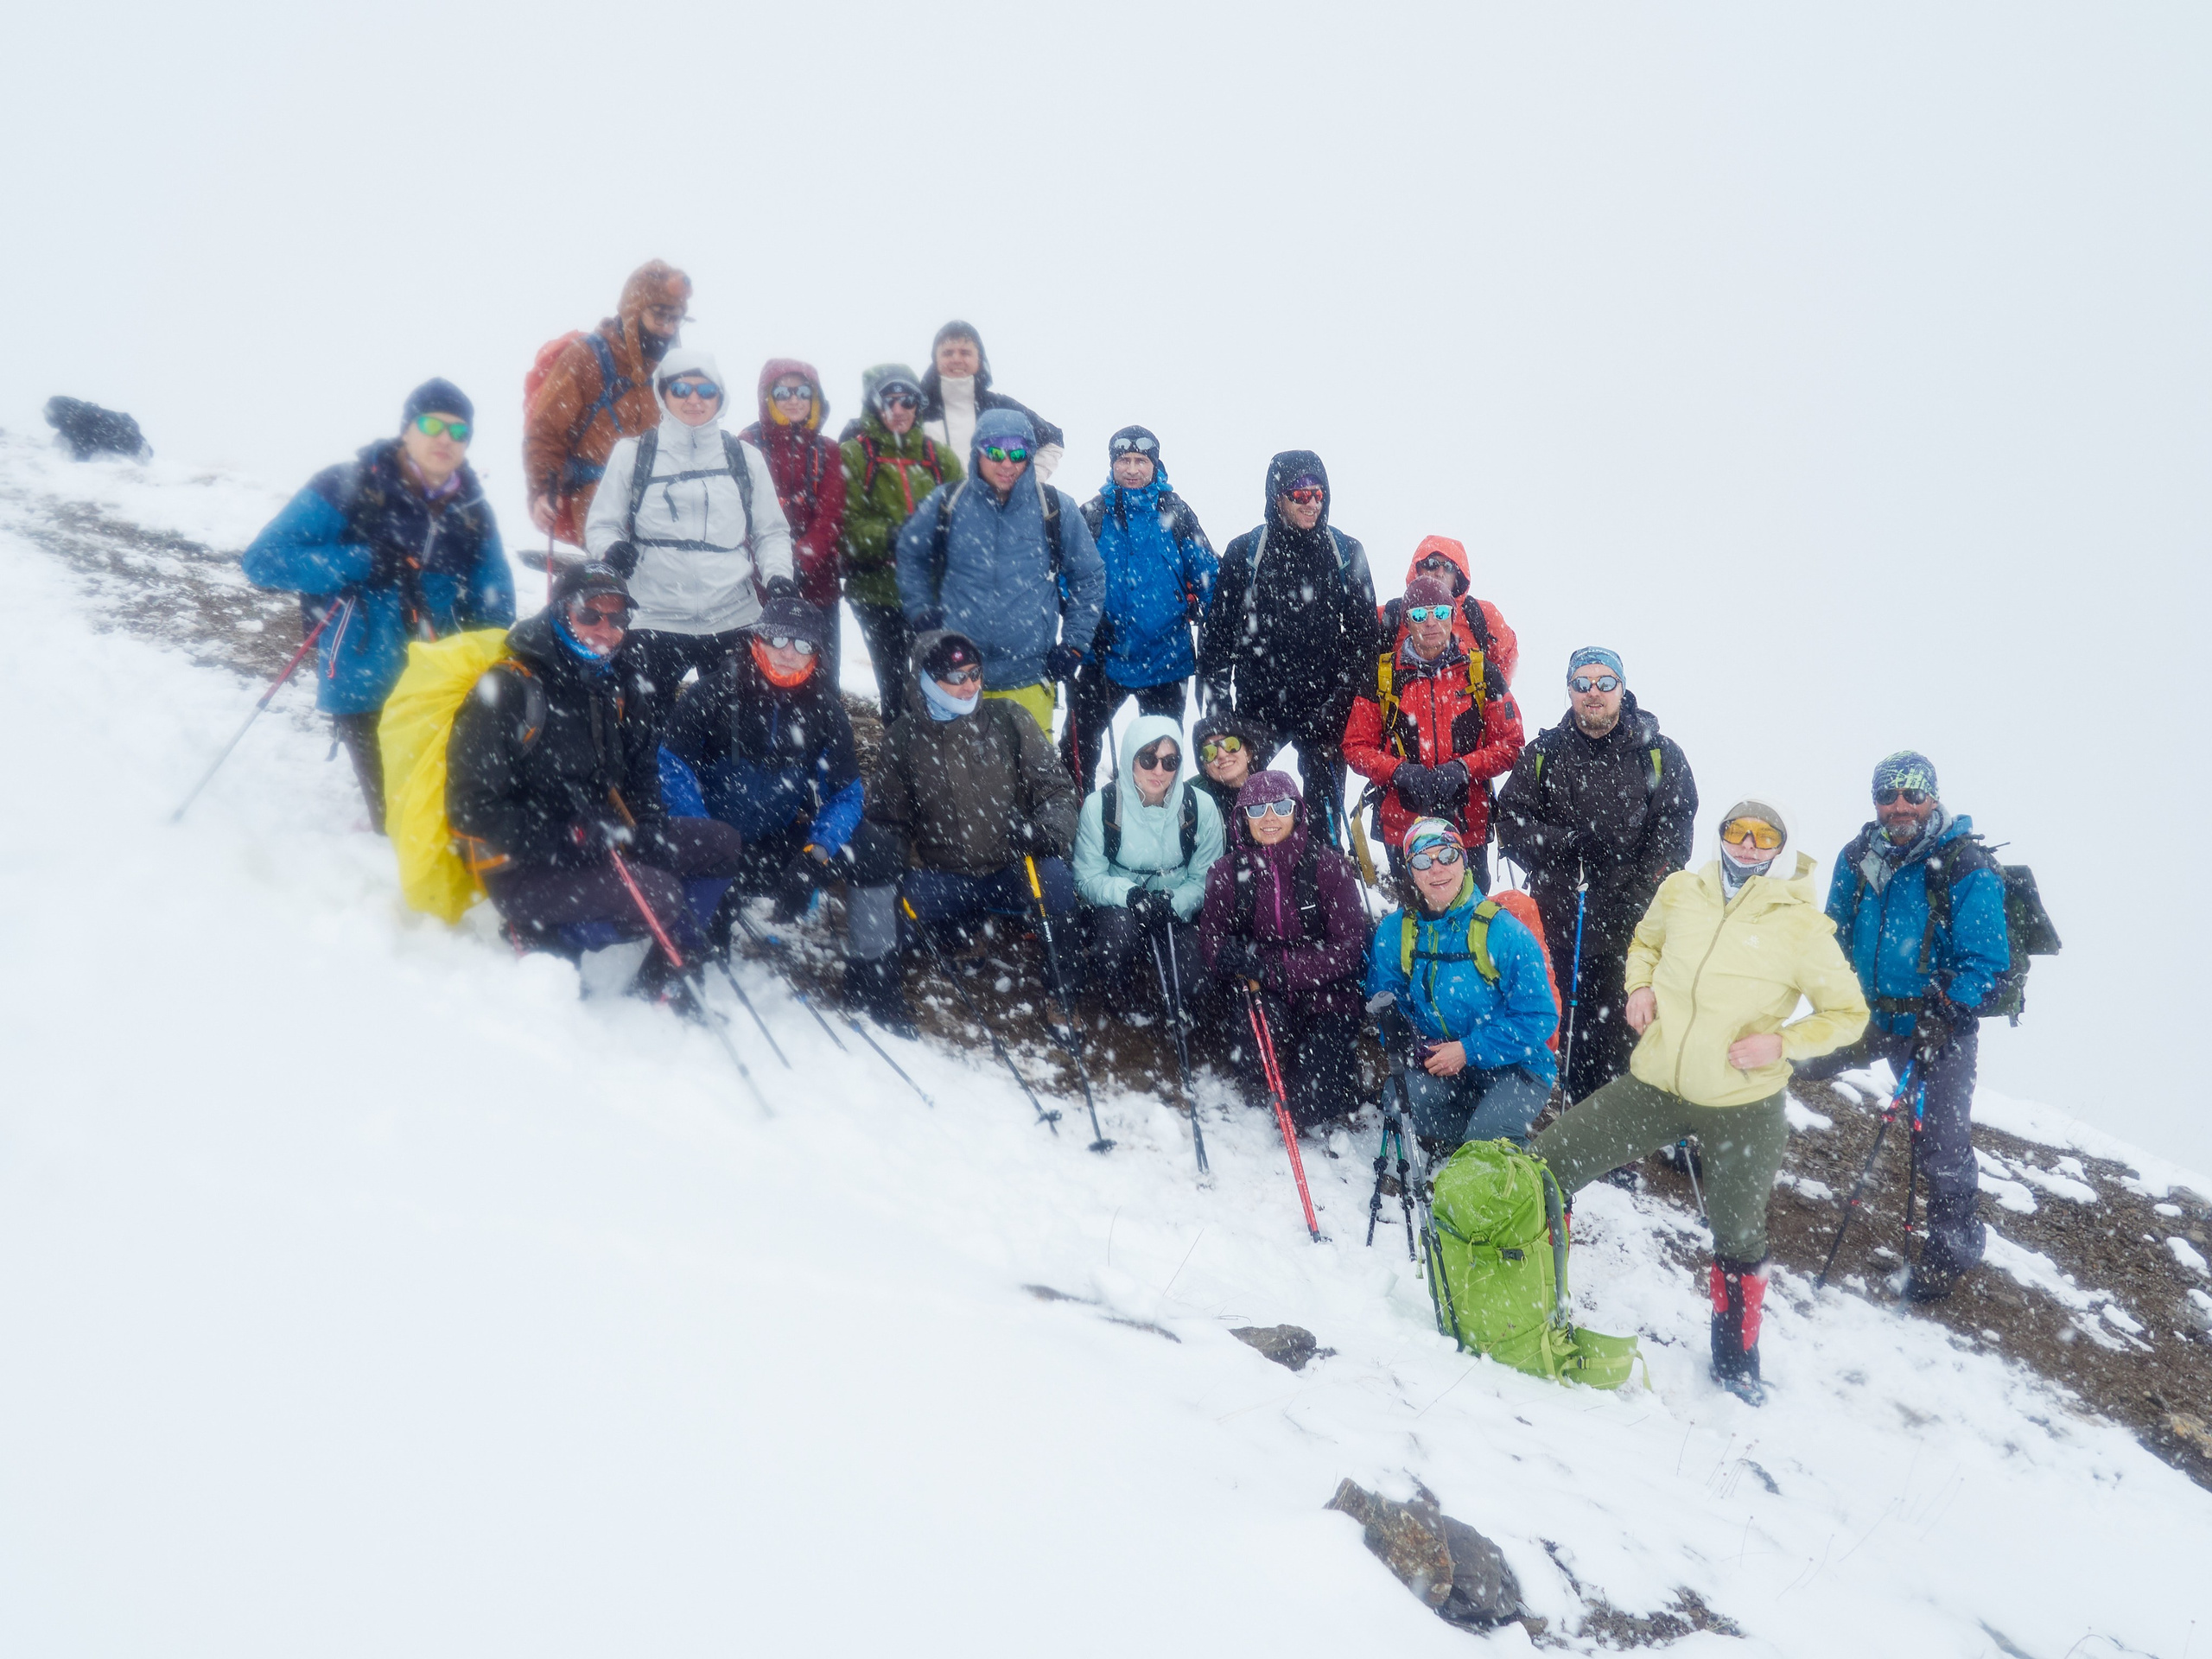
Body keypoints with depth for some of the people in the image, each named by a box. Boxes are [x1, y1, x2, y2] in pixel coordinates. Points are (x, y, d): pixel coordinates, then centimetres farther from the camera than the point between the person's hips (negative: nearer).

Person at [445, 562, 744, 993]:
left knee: (721, 843, 2)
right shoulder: (507, 690, -14)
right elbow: (472, 810, -17)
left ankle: (665, 977, 2)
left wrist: (648, 825, 3)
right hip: (525, 875, -9)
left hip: (594, 847, 9)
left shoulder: (606, 687, 12)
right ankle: (545, 944, -7)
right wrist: (566, 838, -24)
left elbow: (639, 767, 24)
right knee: (658, 893, -28)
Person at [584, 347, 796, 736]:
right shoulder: (632, 455, 7)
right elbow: (601, 525, 9)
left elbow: (772, 532, 16)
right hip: (654, 621, -1)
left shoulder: (746, 458, 11)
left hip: (734, 620, 2)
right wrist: (611, 549, -15)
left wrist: (777, 573, -4)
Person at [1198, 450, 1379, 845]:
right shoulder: (1245, 552, 3)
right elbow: (1219, 628, 5)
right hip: (1257, 703, 0)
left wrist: (1343, 699, -4)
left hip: (1325, 707, 0)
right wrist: (1216, 697, -1)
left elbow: (1363, 634, 5)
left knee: (1324, 807, 1)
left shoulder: (1346, 553, 6)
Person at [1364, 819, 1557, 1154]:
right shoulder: (1394, 932, -1)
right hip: (1437, 1064, 3)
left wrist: (1469, 1050, -20)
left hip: (1514, 1067, -3)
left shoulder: (1503, 932, -13)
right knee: (1409, 1089, -30)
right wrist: (1411, 1044, -15)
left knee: (1484, 1137, -28)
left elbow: (1539, 1018, -12)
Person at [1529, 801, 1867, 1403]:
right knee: (1549, 1162, -4)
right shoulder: (1680, 891, -2)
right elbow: (1646, 941, 20)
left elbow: (1848, 1013, -3)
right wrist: (1640, 987, 0)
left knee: (1738, 1239, 13)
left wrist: (1782, 1043, -18)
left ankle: (1735, 1355, 39)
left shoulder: (1802, 925, -12)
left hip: (1744, 1106, -3)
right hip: (1655, 1084, 3)